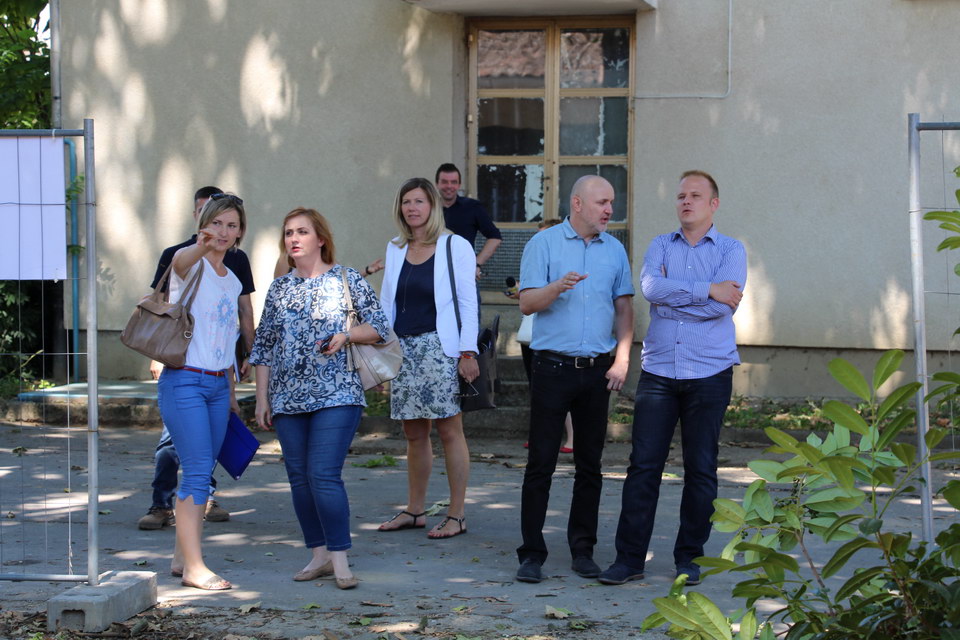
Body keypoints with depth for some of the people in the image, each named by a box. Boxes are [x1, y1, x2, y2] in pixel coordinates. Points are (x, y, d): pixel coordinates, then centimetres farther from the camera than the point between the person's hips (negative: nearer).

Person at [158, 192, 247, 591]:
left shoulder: (232, 282, 15)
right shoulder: (192, 266, -7)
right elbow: (181, 262, -33)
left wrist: (231, 390, 21)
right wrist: (201, 247, -56)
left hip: (217, 384, 7)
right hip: (184, 381, -7)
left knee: (202, 475, 10)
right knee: (197, 472, -12)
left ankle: (182, 557, 20)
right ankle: (193, 567, -10)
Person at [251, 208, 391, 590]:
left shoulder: (347, 280, 1)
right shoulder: (279, 289, 12)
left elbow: (378, 327, 3)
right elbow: (263, 347, 14)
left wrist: (346, 335, -15)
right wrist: (262, 398, 9)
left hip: (336, 396, -5)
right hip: (288, 399, 5)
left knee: (323, 475, -13)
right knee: (299, 478, 5)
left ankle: (340, 559, -7)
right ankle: (319, 555, 15)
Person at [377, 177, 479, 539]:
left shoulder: (455, 247, -1)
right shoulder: (395, 250, 14)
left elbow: (468, 302, -4)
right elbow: (386, 303, 18)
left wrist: (468, 351, -11)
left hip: (439, 347, -5)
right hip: (403, 348, 5)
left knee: (449, 430, -3)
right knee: (414, 434, 9)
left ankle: (456, 516, 1)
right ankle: (414, 511, 19)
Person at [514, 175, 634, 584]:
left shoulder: (614, 250, 11)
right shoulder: (544, 244, 1)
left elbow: (624, 308, 12)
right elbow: (527, 303, -5)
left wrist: (622, 359, 1)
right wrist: (558, 287, -24)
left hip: (597, 370, 3)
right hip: (553, 367, -3)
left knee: (590, 464, 7)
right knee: (541, 462, -3)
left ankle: (582, 549, 15)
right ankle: (532, 553, 0)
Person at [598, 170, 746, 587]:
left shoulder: (731, 251, 6)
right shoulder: (660, 246, 12)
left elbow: (725, 305, -11)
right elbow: (650, 287, -9)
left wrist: (672, 295, -6)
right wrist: (706, 289, -12)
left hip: (709, 373, -1)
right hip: (659, 370, 1)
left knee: (701, 468, 4)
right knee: (643, 465, -2)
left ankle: (689, 557, 15)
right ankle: (629, 557, 2)